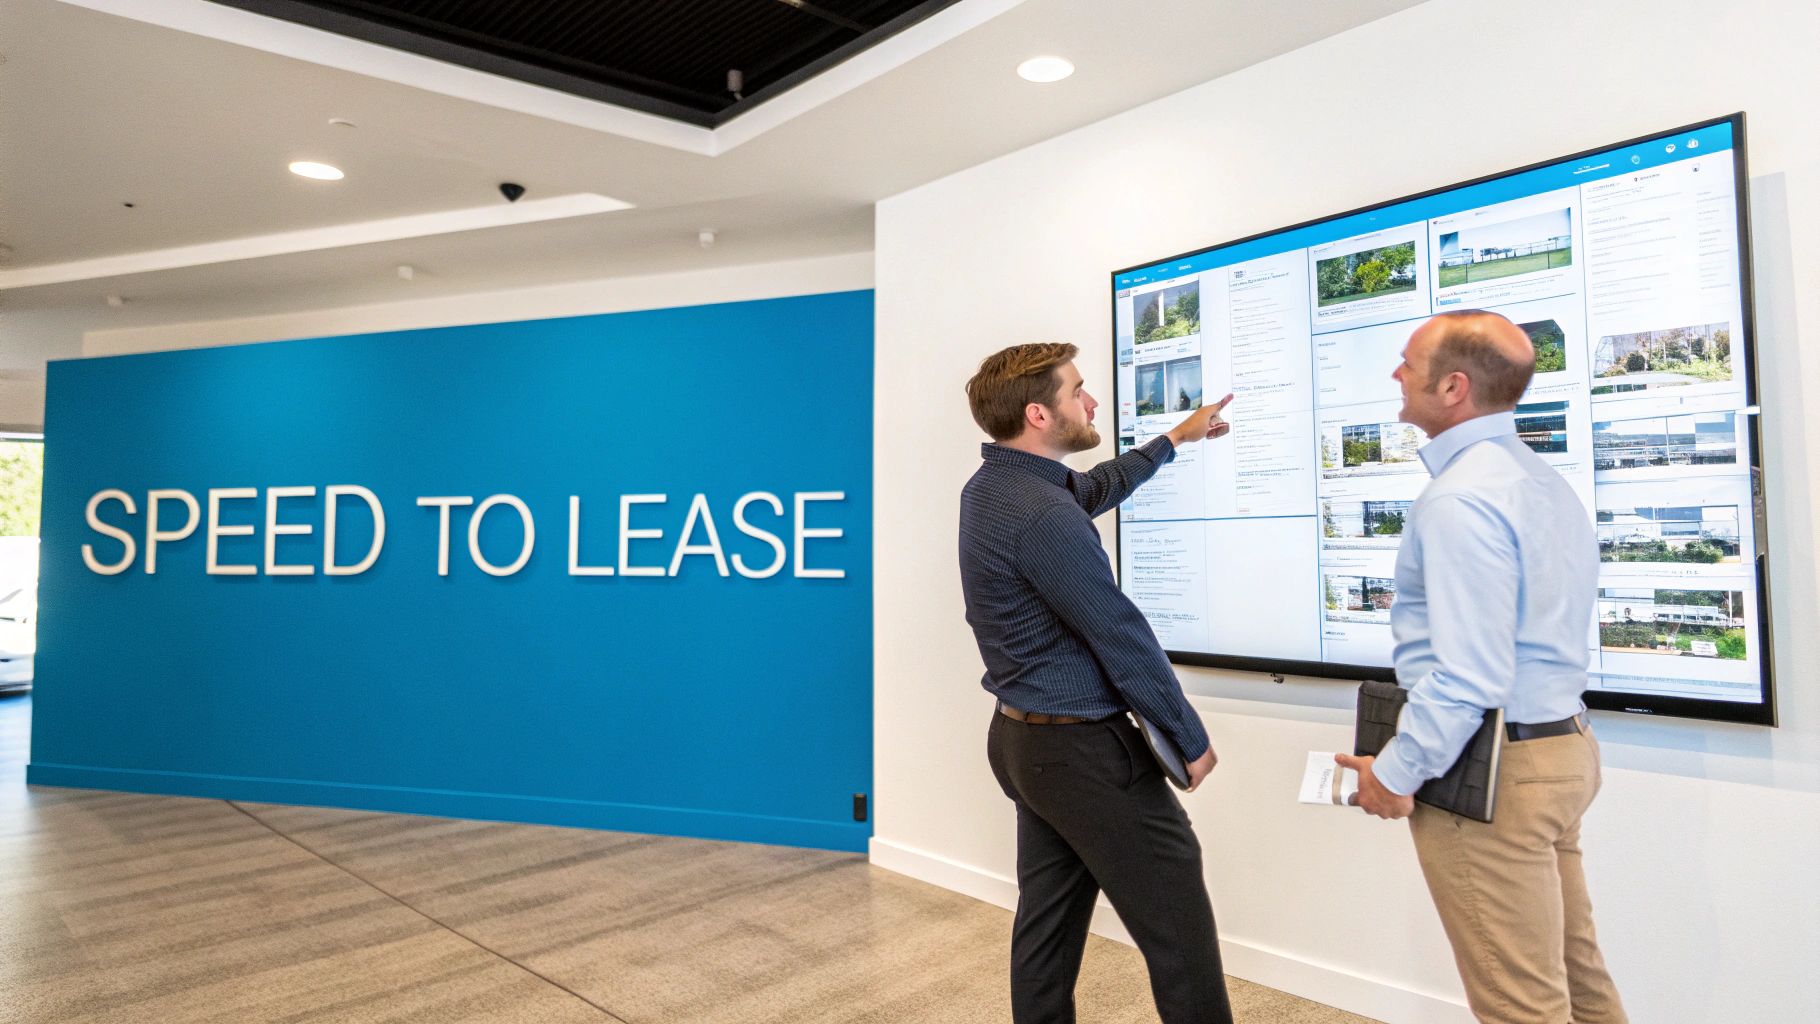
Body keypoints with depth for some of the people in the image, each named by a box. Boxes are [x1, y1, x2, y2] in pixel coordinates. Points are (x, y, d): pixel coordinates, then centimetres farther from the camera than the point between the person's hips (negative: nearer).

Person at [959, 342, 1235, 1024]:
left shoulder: (992, 486, 6)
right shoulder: (1043, 516, -24)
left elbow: (1092, 489, 25)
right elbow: (1121, 638, -20)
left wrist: (1174, 440, 32)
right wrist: (1191, 738, -7)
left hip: (1025, 740, 10)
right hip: (1083, 750, -10)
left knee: (1048, 921, 18)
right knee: (1178, 931, 2)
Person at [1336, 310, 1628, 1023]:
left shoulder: (1461, 498, -22)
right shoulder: (1540, 477, 10)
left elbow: (1469, 676, -26)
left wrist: (1396, 773, -15)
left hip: (1491, 773, -10)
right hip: (1564, 743, 10)